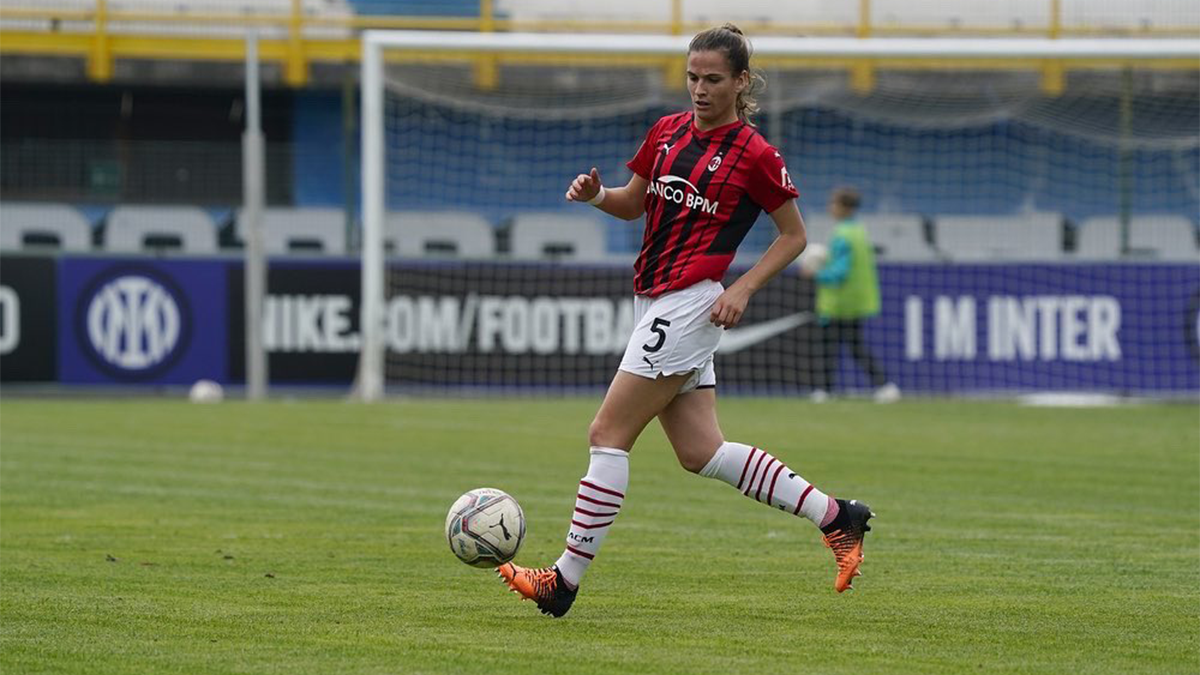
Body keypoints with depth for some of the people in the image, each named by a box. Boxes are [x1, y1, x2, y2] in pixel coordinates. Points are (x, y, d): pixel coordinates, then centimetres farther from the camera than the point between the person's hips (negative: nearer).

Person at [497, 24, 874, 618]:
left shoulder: (754, 155, -8)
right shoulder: (667, 132, 11)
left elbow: (793, 236, -1)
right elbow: (633, 204, 22)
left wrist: (741, 290, -13)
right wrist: (596, 194, 0)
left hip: (690, 303, -8)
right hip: (652, 302, 8)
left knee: (608, 435, -8)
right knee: (700, 452, 7)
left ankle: (565, 579, -3)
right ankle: (835, 517, 14)